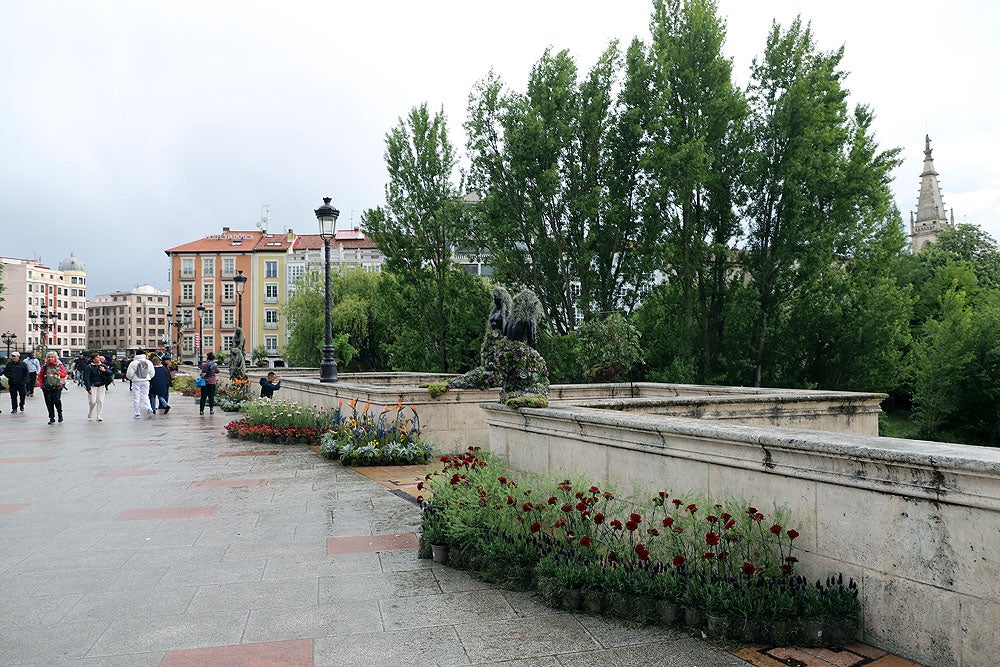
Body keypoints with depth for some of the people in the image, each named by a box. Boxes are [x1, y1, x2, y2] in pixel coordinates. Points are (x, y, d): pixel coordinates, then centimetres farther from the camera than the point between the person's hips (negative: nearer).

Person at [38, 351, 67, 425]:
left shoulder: (60, 366, 4)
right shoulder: (44, 366, 8)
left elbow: (64, 374, 5)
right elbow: (40, 376, 13)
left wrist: (59, 373, -13)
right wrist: (41, 385, 5)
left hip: (57, 387, -2)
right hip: (47, 388, 2)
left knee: (57, 401, -12)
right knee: (49, 403, 4)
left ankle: (60, 414, 13)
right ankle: (52, 418, 14)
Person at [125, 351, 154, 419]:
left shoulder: (133, 363, -10)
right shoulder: (149, 362, 2)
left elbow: (129, 374, -8)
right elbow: (151, 373, 4)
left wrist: (131, 379, 14)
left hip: (136, 382, -3)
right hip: (146, 381, 3)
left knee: (136, 398, 5)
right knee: (145, 396, 10)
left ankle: (137, 414, 7)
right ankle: (149, 408, -13)